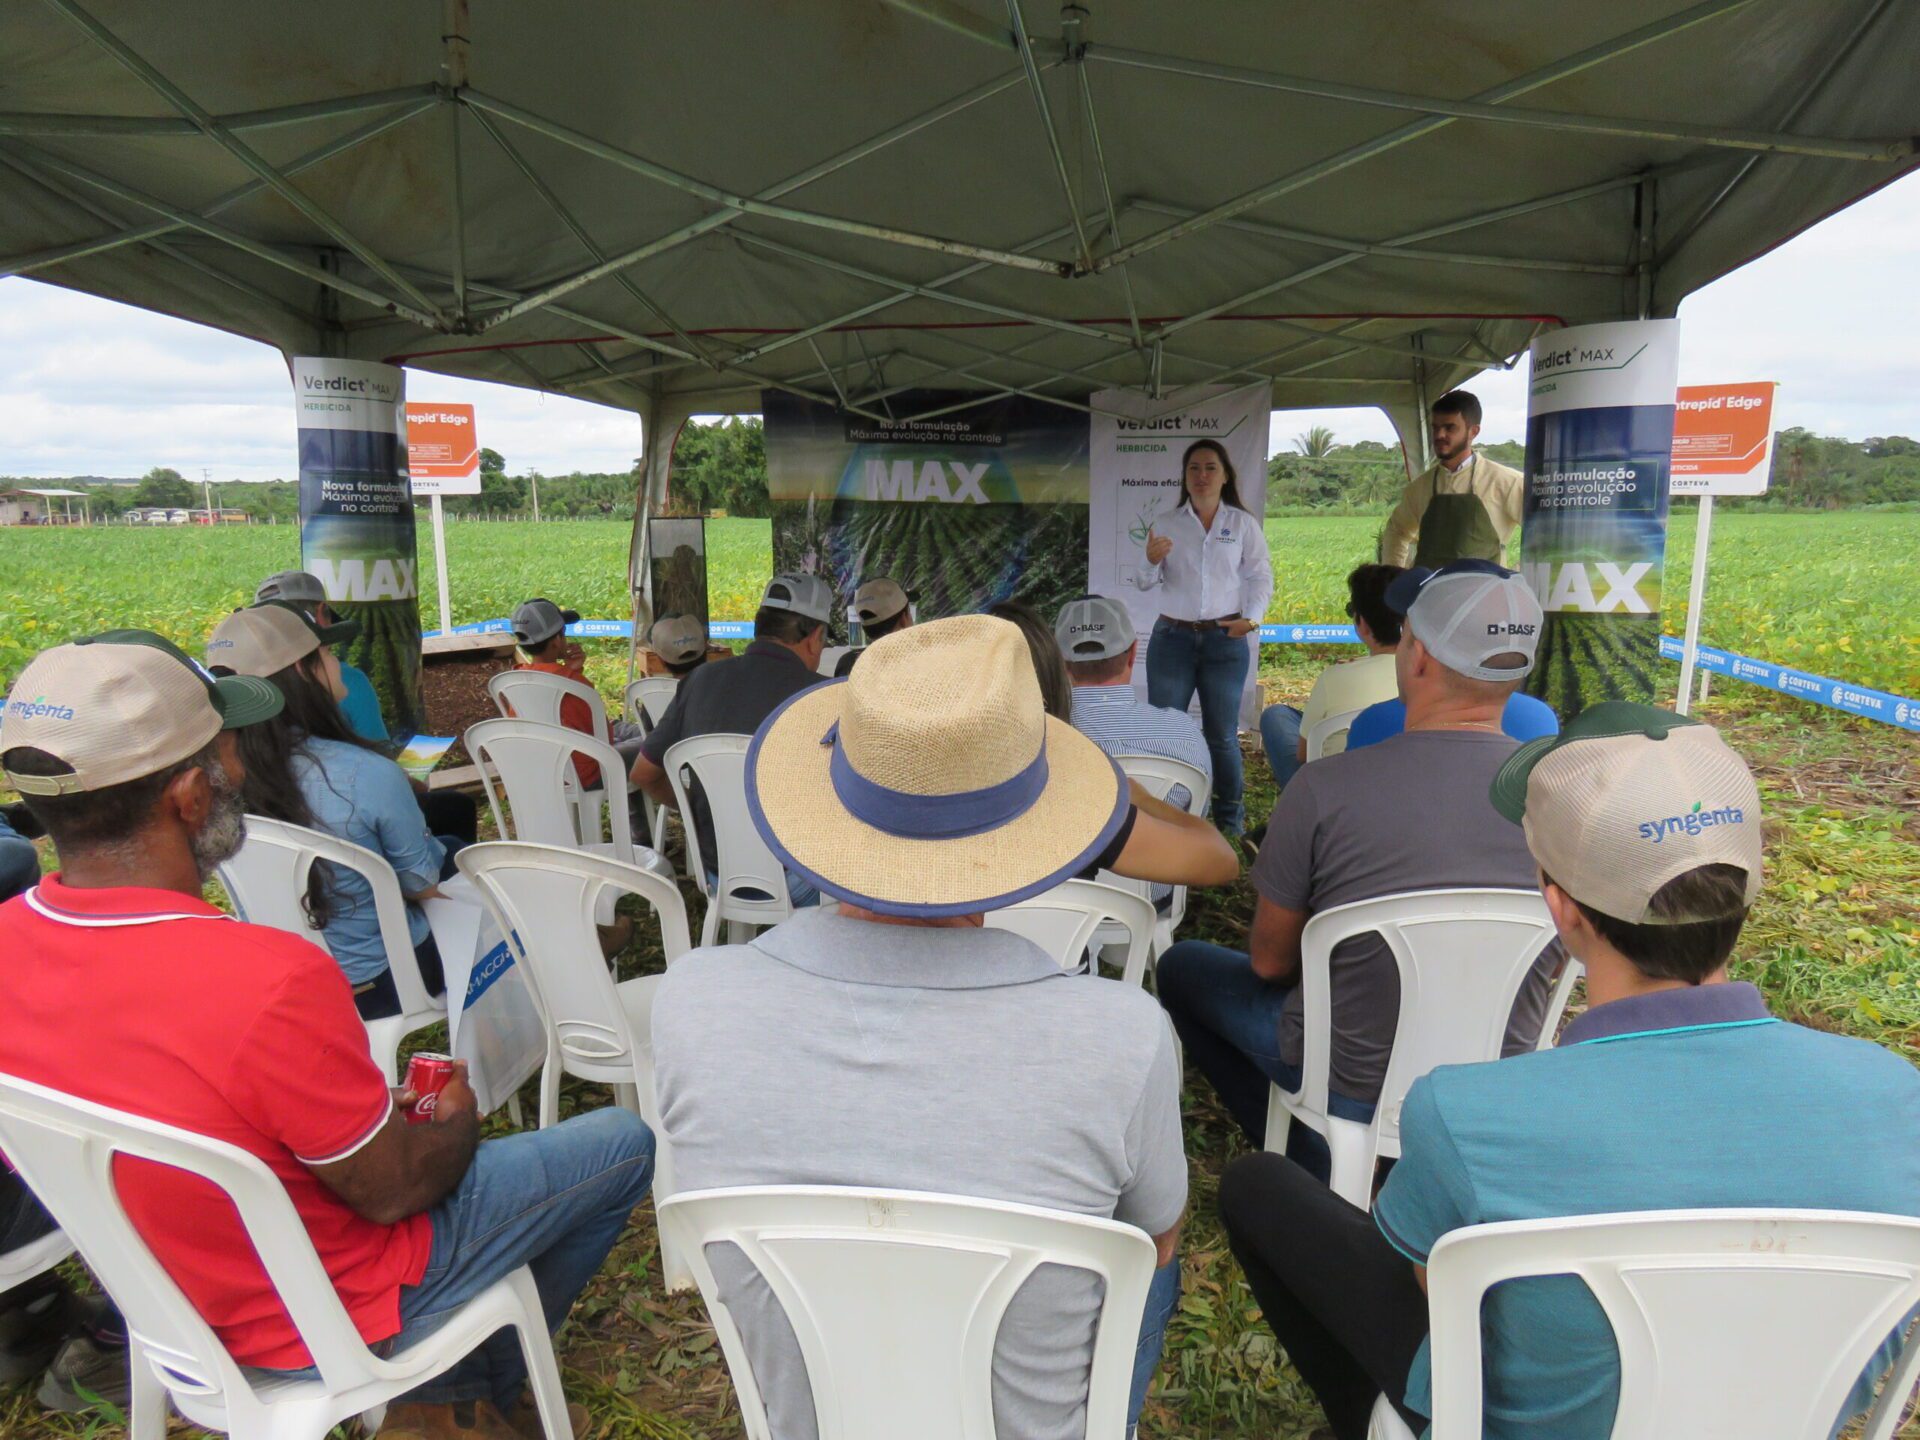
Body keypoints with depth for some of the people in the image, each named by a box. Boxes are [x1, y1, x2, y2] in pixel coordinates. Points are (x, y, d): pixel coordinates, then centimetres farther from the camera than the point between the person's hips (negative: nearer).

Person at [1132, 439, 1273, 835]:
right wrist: (1150, 561, -18)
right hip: (1172, 638, 1)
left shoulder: (1243, 524, 5)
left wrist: (1252, 617, -15)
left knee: (1222, 735, 5)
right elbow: (1147, 583, 5)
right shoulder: (1167, 525, 7)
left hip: (1225, 639, -1)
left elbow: (1261, 578, 2)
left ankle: (1230, 819, 15)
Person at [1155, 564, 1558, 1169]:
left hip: (1354, 1084, -5)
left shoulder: (1325, 787, -25)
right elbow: (1555, 962, 1)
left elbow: (1269, 960, -11)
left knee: (1182, 965, 18)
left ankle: (1312, 1166, 13)